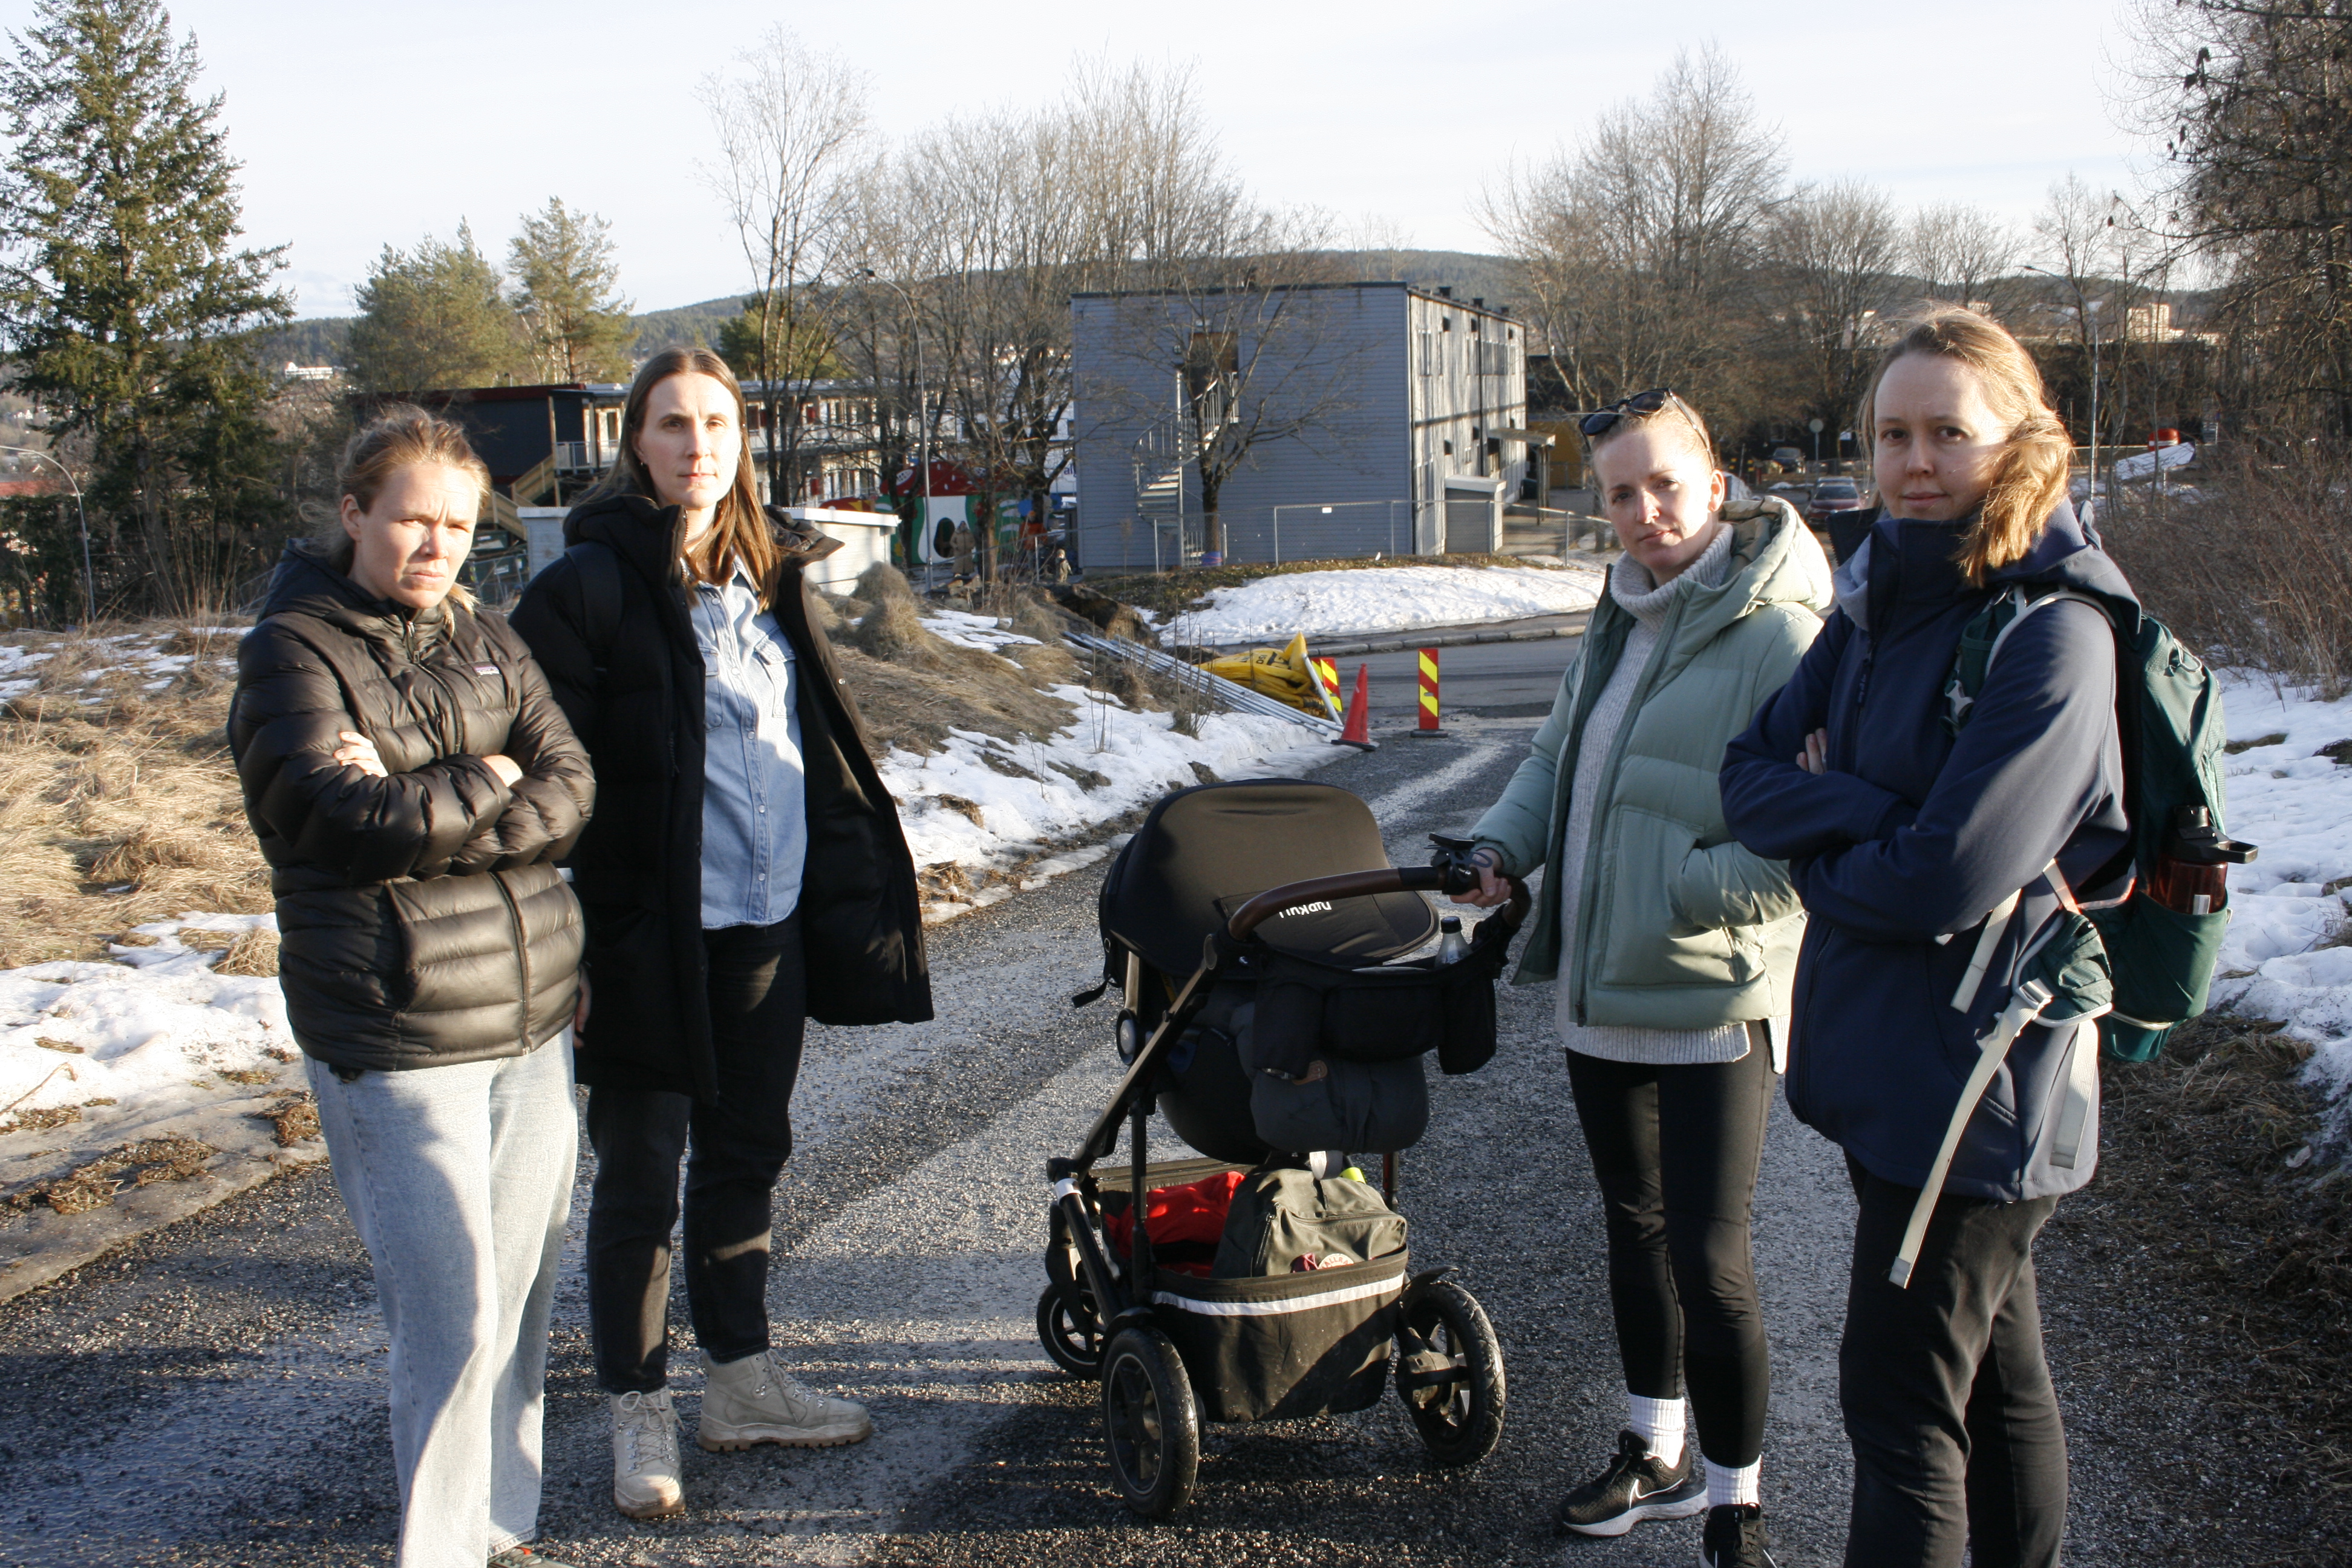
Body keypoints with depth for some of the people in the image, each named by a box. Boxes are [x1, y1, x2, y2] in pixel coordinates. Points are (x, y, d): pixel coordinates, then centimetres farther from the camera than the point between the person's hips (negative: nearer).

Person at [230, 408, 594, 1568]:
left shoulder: (485, 641, 13)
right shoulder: (293, 651, -4)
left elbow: (568, 789, 1)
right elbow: (350, 820, -18)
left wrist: (423, 807, -12)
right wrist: (485, 788, -6)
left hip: (531, 1011, 6)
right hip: (395, 1035, -5)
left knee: (522, 1292, 11)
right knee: (454, 1317, -8)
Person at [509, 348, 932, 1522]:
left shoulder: (769, 576, 10)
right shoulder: (592, 584, -10)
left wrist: (852, 885, 14)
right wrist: (577, 919, -17)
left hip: (768, 926, 6)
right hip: (650, 933, -6)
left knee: (746, 1157, 17)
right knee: (641, 1180, 4)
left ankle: (741, 1381, 32)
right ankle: (638, 1415, 19)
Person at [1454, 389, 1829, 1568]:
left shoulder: (1778, 637, -17)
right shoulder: (1621, 619, 11)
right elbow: (1556, 753, 21)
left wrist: (1693, 891, -23)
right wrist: (1505, 843, 4)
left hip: (1712, 1003, -8)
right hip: (1600, 989, 9)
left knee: (1708, 1259, -3)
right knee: (1634, 1226, 20)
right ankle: (1657, 1456, 38)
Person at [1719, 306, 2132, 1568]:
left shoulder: (2053, 634, -18)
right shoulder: (1881, 594, 6)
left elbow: (1949, 879, -24)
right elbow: (1752, 775, 3)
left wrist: (1818, 846, -5)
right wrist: (1869, 812, -15)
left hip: (1975, 1074, -8)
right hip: (1889, 1063, 8)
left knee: (1899, 1402, 0)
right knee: (1995, 1374, 21)